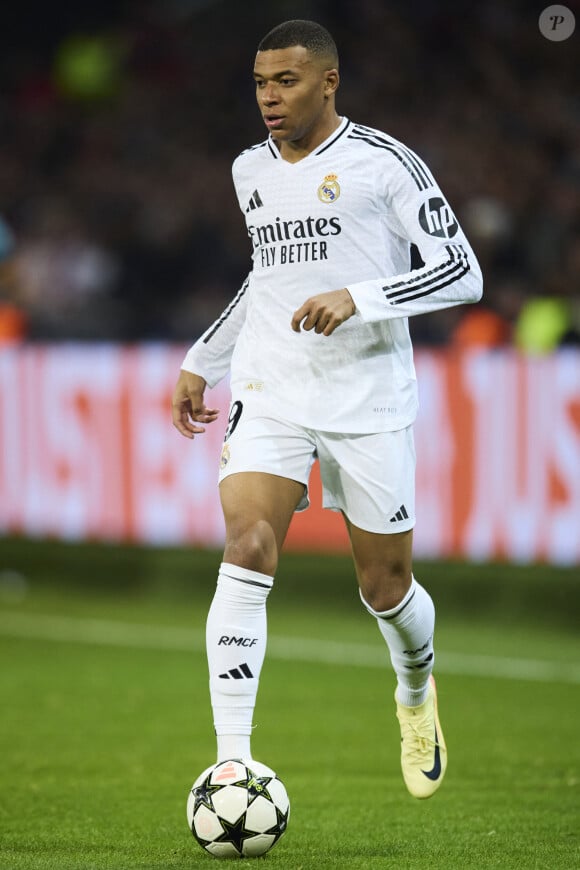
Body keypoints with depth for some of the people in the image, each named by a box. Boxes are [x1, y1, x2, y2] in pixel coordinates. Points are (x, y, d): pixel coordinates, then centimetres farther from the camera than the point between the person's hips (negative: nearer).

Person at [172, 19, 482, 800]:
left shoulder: (383, 163, -7)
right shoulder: (251, 172, 10)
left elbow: (462, 272, -11)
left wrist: (357, 298, -23)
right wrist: (203, 362, 25)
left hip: (370, 401, -3)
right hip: (271, 392, 3)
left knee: (385, 588, 7)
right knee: (247, 551, -19)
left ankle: (417, 693, 43)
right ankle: (232, 760, -22)